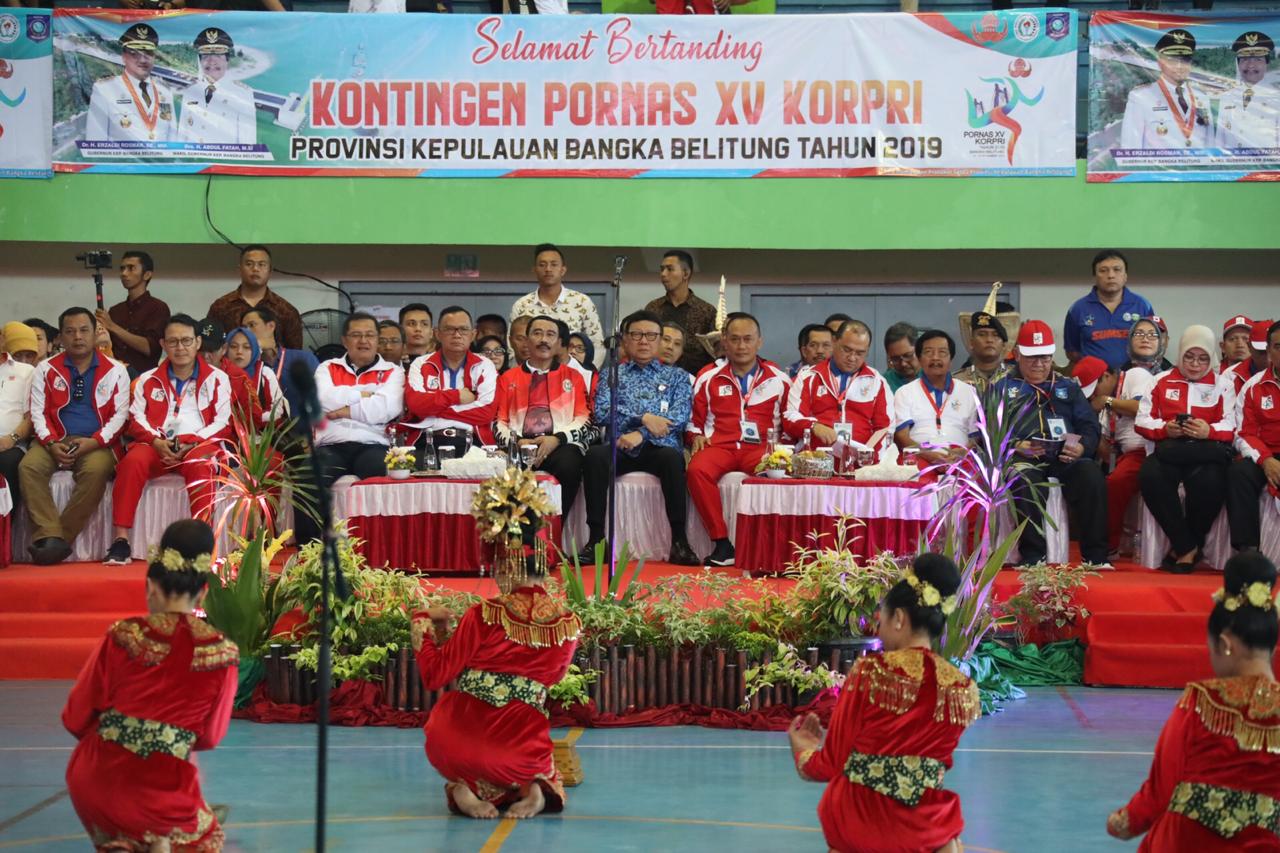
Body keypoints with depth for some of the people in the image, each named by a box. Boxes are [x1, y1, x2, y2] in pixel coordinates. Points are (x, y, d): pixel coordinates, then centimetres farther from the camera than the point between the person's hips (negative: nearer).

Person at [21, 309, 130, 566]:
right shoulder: (46, 370, 12)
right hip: (55, 440, 2)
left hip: (97, 444, -2)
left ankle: (63, 537, -28)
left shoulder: (115, 371, 8)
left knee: (96, 470, -36)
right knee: (29, 466, -29)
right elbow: (38, 413, 6)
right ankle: (49, 536, -36)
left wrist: (94, 442, -14)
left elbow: (120, 415, 1)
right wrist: (51, 444, -13)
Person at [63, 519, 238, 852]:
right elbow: (210, 737, 4)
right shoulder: (223, 653, -8)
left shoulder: (120, 637, -8)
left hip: (95, 784, 1)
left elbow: (75, 720, 0)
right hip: (162, 791, 0)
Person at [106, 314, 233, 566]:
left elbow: (223, 422, 4)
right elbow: (136, 418, 11)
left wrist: (191, 442, -12)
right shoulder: (148, 380, 20)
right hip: (156, 445, 2)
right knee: (133, 461, -32)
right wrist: (156, 441, -10)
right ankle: (120, 540, -33)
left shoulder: (216, 379, 13)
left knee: (199, 465, -38)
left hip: (199, 445, -2)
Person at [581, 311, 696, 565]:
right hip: (619, 448, 1)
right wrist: (643, 417, -11)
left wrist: (642, 434, -13)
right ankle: (596, 540, -31)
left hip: (659, 448, -1)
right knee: (594, 456, -33)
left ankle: (679, 542, -34)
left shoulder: (676, 376, 18)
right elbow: (602, 412, 2)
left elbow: (680, 417, 1)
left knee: (673, 458, -36)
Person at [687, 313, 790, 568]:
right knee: (698, 470, -34)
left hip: (760, 448, -1)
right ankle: (721, 544, -29)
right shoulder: (708, 378, 17)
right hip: (718, 445, 1)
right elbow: (694, 420, 24)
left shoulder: (778, 379, 15)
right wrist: (696, 437, 4)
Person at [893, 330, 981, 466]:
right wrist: (926, 454, -16)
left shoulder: (969, 392, 20)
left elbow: (977, 438, 14)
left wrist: (962, 453, -9)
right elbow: (901, 437, 4)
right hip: (919, 460, -1)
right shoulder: (905, 393, 15)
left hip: (959, 461, 1)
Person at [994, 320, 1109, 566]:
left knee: (1091, 476, -31)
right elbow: (990, 429, 7)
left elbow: (1090, 426, 16)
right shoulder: (1001, 386, 20)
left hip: (1065, 457, 2)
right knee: (1026, 480, -38)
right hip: (1021, 458, -2)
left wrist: (1082, 447, -7)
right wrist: (1017, 446, -13)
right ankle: (1032, 556, -33)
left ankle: (1095, 555, -27)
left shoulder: (1068, 386, 27)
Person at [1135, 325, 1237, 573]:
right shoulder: (1162, 381, 18)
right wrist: (1165, 429, -11)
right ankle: (1187, 547, -21)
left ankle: (1181, 549, -15)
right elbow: (1142, 421, 11)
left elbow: (1232, 427, 4)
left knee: (1210, 481, -38)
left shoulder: (1223, 384, 15)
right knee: (1150, 476, -35)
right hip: (1167, 451, 1)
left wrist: (1209, 431, -18)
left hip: (1206, 451, -1)